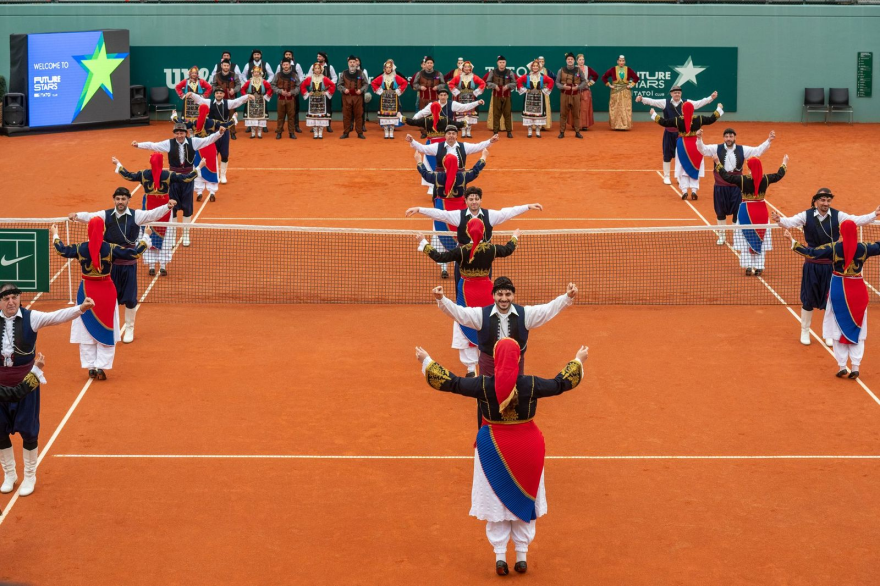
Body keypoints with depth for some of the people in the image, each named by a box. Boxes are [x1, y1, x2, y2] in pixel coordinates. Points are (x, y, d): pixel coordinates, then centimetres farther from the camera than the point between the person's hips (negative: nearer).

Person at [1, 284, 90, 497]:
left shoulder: (31, 318, -10)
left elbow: (57, 316, -23)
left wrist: (81, 308, -38)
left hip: (26, 383, -2)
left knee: (28, 430, 5)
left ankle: (30, 477, 22)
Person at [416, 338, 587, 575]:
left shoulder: (483, 385, -15)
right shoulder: (531, 384, -14)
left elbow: (451, 382, -8)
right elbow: (561, 383, -3)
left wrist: (426, 361, 5)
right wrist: (578, 361, 14)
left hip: (493, 448, 0)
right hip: (526, 446, 0)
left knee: (496, 500, 12)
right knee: (524, 500, 15)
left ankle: (500, 556, 11)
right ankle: (522, 556, 19)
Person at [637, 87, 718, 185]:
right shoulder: (665, 103, -3)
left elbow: (699, 103, -7)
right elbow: (652, 101, -8)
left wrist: (711, 98, -19)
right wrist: (642, 99, -22)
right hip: (669, 133, -1)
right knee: (667, 155, 4)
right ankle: (666, 177, 16)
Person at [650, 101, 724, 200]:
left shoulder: (677, 120, -11)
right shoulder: (699, 119, -7)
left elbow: (664, 122, -6)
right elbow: (711, 119, 3)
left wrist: (654, 114, 7)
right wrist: (718, 110, 18)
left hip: (682, 146, -1)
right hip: (695, 145, 1)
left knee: (683, 169, 9)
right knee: (695, 168, 10)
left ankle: (684, 191, 2)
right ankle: (694, 190, 3)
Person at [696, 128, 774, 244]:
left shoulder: (742, 150, -2)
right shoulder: (717, 149, -5)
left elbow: (758, 150, 0)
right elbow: (703, 149, -11)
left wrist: (769, 141, -12)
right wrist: (699, 139, -30)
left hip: (736, 187, 0)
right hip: (720, 186, 0)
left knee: (737, 212, 6)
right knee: (720, 212, 11)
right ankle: (721, 236, 28)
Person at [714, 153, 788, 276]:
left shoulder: (742, 179, -16)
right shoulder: (765, 179, -7)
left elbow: (726, 176, -12)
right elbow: (779, 175, 10)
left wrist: (717, 163, -1)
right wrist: (784, 163, 27)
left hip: (746, 212, -2)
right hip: (761, 211, 2)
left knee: (746, 239, 8)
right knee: (760, 240, 11)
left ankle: (748, 267, 6)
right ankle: (759, 268, 10)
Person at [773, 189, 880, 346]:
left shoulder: (838, 216, -6)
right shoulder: (807, 216, -8)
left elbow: (857, 220, -14)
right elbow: (790, 222, -21)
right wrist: (780, 219, -44)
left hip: (831, 265, 1)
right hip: (812, 264, -1)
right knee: (808, 300, 7)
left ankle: (829, 335, 24)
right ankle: (805, 332, 25)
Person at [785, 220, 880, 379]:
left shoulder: (833, 248, -13)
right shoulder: (863, 248, -6)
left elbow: (811, 253, -16)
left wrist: (793, 241, -9)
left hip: (839, 290, -1)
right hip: (858, 291, 1)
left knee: (839, 328, 9)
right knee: (857, 330, 10)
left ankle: (841, 365, 8)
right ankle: (855, 366, 5)